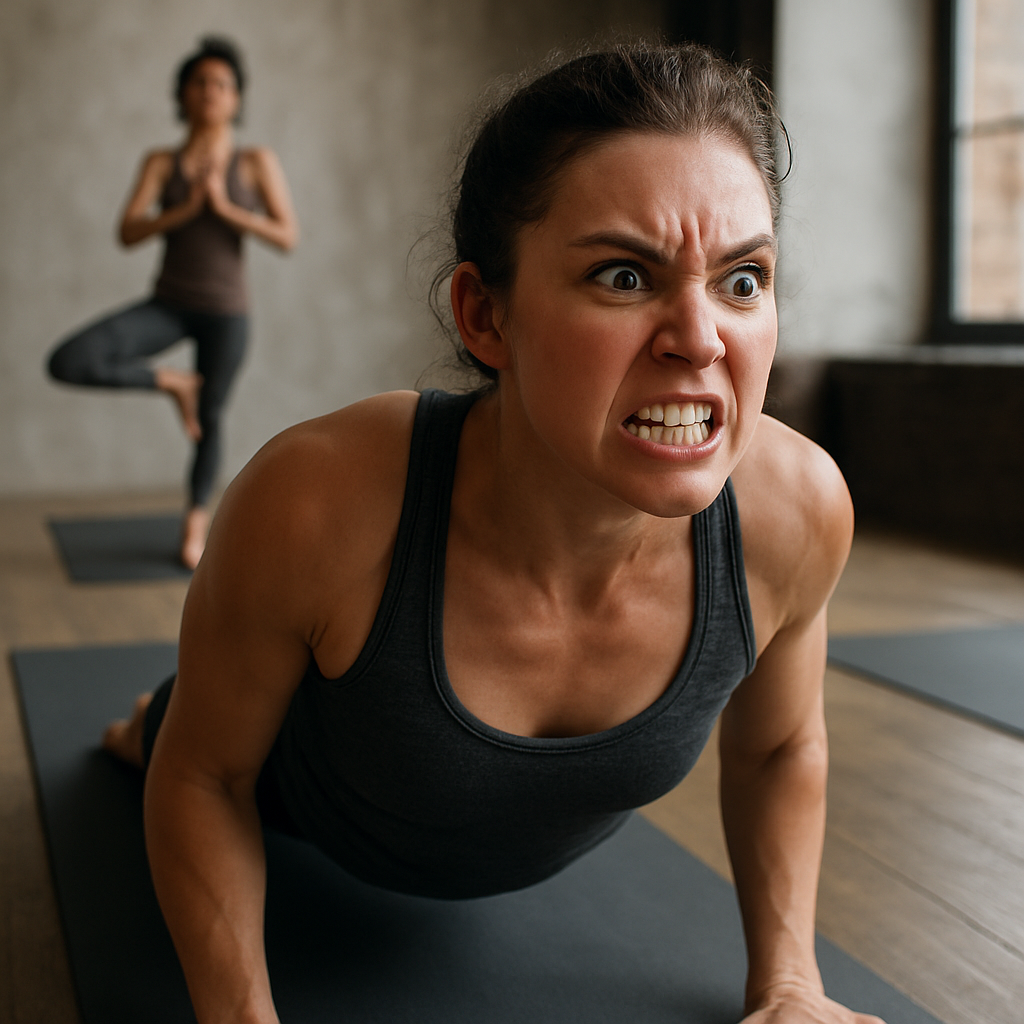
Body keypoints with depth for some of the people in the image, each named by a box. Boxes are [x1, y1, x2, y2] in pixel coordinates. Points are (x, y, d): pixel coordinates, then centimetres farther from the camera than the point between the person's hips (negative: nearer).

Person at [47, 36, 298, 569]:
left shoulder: (258, 162, -1)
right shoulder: (161, 162, 2)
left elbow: (288, 236, -8)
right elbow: (128, 233, -7)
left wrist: (226, 207, -17)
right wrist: (187, 207, -20)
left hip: (226, 310, -1)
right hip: (167, 304, 1)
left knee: (210, 420, 9)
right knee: (66, 363, -18)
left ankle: (195, 523, 34)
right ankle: (174, 383, 5)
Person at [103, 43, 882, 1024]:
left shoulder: (796, 509, -35)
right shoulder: (316, 503, -44)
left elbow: (779, 746, -11)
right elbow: (205, 772, -23)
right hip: (321, 789, -3)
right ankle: (140, 724, 65)